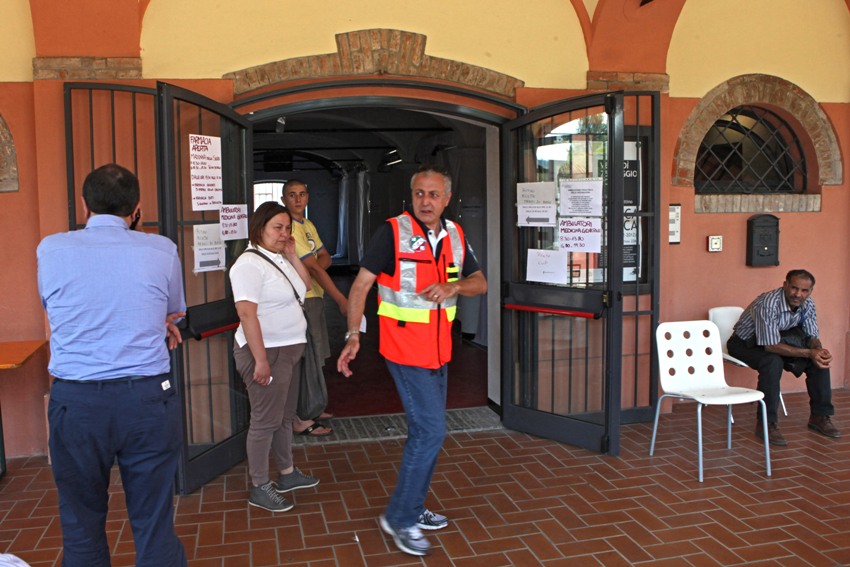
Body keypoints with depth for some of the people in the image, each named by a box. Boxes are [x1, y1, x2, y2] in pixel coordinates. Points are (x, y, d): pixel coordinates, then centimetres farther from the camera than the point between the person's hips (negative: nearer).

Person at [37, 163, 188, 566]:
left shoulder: (50, 250, 1)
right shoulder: (162, 251, -3)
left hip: (74, 401, 1)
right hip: (148, 397, 0)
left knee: (81, 529, 16)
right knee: (155, 526, 9)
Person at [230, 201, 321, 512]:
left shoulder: (280, 259, 11)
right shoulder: (250, 263, -17)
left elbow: (305, 286, 17)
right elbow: (247, 313, -24)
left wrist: (292, 256, 4)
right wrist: (261, 360, -26)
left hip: (288, 351, 9)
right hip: (266, 352, -9)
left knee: (285, 416, 18)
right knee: (265, 420, -1)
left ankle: (287, 473, 32)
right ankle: (259, 488, 11)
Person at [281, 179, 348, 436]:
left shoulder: (308, 225, 14)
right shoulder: (290, 228, -17)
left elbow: (325, 258, 11)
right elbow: (314, 268, -21)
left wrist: (312, 267, -14)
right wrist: (342, 300, -22)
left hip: (314, 296, 10)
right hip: (301, 300, -10)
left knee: (314, 357, 17)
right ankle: (301, 420, 1)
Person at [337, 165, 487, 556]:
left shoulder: (455, 235, 5)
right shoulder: (393, 232, -12)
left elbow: (480, 283, 8)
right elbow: (361, 284, -11)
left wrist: (453, 286, -14)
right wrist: (353, 335, -19)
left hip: (439, 349, 7)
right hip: (406, 349, -7)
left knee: (426, 430, 15)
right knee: (430, 430, -9)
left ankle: (413, 508, 32)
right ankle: (398, 517, 6)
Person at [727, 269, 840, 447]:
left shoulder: (807, 304, -11)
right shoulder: (768, 303, -34)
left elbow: (813, 336, -2)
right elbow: (771, 346, -34)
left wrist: (820, 350, -25)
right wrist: (808, 353, -35)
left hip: (779, 340, 7)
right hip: (745, 343, -7)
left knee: (820, 360, -9)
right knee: (773, 362, -36)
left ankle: (820, 416, 5)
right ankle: (766, 424, -27)